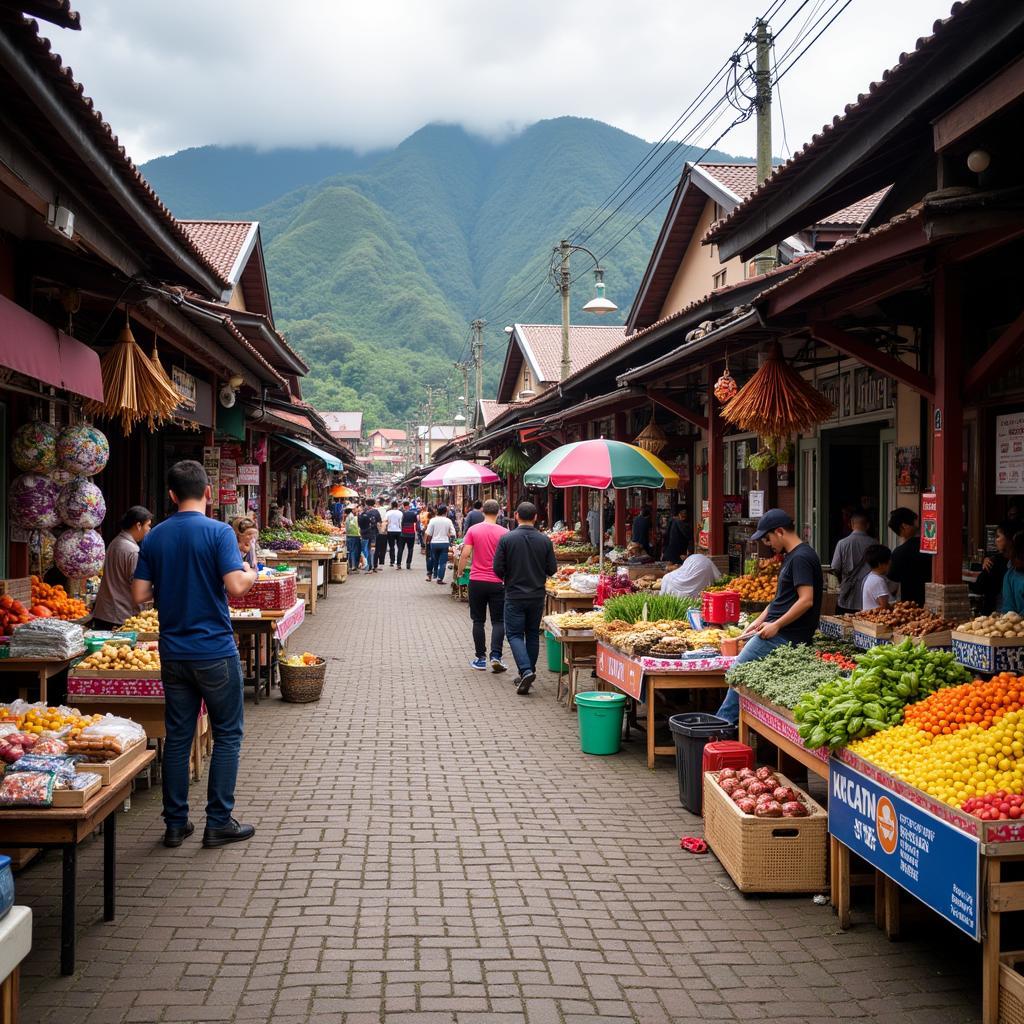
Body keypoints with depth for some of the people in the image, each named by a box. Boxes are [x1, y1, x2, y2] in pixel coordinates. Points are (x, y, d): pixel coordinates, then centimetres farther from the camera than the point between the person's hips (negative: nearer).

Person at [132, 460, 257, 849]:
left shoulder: (154, 537, 3)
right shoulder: (219, 532, -12)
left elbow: (139, 595, 1)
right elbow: (236, 587, -21)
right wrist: (251, 573, 0)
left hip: (173, 653, 5)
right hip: (215, 652, -4)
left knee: (177, 737, 12)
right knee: (227, 736, 7)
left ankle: (175, 824, 17)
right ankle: (218, 822, 9)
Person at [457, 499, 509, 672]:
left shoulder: (473, 530, -4)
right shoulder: (503, 532, -6)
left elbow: (465, 554, -8)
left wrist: (460, 571, 8)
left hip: (477, 581, 1)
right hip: (497, 582, -1)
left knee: (478, 621, 11)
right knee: (498, 621, 6)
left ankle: (480, 658, 13)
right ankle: (495, 656, -9)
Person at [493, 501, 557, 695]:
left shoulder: (507, 538, -10)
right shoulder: (545, 540, -4)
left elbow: (498, 568, -8)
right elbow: (552, 569, -1)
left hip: (514, 595, -3)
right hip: (537, 595, 3)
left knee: (514, 634, 3)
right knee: (533, 634, 15)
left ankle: (526, 671, -15)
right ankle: (528, 673, 21)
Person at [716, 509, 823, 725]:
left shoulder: (801, 558, -15)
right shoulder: (792, 556, 18)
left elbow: (806, 600, -23)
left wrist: (776, 625, -19)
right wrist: (760, 620, 20)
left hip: (785, 635, -10)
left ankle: (724, 722, 1)